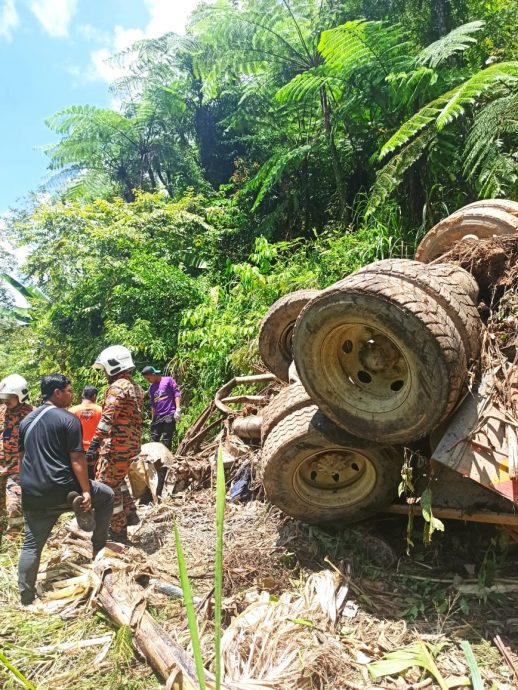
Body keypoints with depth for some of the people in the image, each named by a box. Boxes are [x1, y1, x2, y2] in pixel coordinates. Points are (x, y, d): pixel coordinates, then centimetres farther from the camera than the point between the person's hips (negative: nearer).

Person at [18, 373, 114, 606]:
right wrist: (86, 491, -12)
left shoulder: (26, 420, 13)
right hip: (62, 489, -6)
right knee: (107, 495, 15)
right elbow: (76, 459, -14)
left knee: (32, 544, 18)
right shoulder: (68, 419, -10)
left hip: (32, 494, 7)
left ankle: (26, 598, 23)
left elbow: (22, 457, 20)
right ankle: (99, 547, 16)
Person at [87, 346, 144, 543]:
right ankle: (130, 513, 30)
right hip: (131, 445, 9)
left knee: (107, 486, 3)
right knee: (117, 479, 28)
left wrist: (94, 445, -30)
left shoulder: (117, 388, -15)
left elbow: (107, 419, -26)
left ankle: (118, 532, 10)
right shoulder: (136, 388, 13)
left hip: (116, 446, -9)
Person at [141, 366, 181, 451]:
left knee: (166, 441, -4)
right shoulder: (151, 388, 17)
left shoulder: (168, 380, 1)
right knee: (153, 440, 3)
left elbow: (177, 393, -5)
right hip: (158, 417, 6)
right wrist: (152, 419, 16)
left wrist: (177, 409, -14)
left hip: (170, 415, -6)